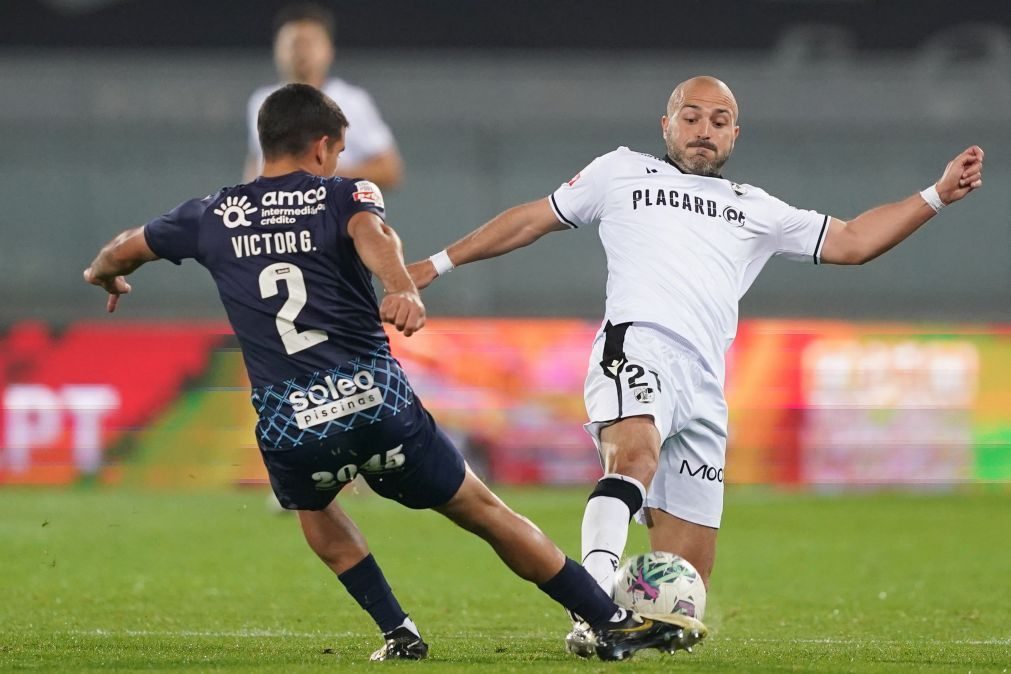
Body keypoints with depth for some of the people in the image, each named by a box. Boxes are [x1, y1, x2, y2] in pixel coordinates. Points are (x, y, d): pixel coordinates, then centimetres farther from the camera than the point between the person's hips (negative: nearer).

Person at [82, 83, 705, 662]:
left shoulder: (213, 216, 15)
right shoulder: (343, 195, 9)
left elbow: (121, 253, 29)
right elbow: (372, 233, -16)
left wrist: (106, 277, 52)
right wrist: (402, 288, -35)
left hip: (288, 422, 1)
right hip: (377, 398, -1)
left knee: (314, 506, 36)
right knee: (485, 512, 13)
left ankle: (399, 632, 23)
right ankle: (617, 624, 15)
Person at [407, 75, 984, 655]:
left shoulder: (758, 210, 31)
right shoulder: (622, 172, 26)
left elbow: (851, 242, 28)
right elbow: (533, 219, 33)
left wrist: (938, 196, 18)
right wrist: (439, 264, 32)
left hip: (703, 390, 5)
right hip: (638, 343, -5)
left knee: (686, 575, -4)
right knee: (635, 455, -38)